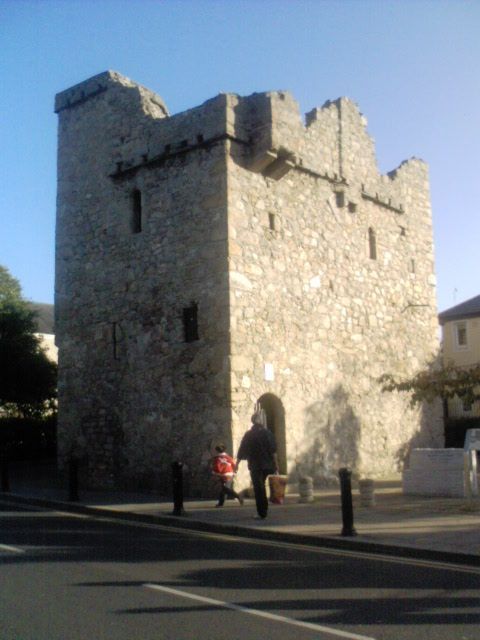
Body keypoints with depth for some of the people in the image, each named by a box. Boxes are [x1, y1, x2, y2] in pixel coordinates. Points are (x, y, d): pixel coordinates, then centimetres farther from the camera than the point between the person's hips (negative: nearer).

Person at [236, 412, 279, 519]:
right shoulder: (267, 433, -2)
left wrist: (237, 464, 14)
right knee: (262, 487, 19)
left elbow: (242, 451, 3)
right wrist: (276, 465, -5)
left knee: (258, 489, 1)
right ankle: (264, 510, 22)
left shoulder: (248, 435, -1)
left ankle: (262, 513, -2)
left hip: (255, 466, -2)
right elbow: (273, 451, -8)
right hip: (267, 465, 2)